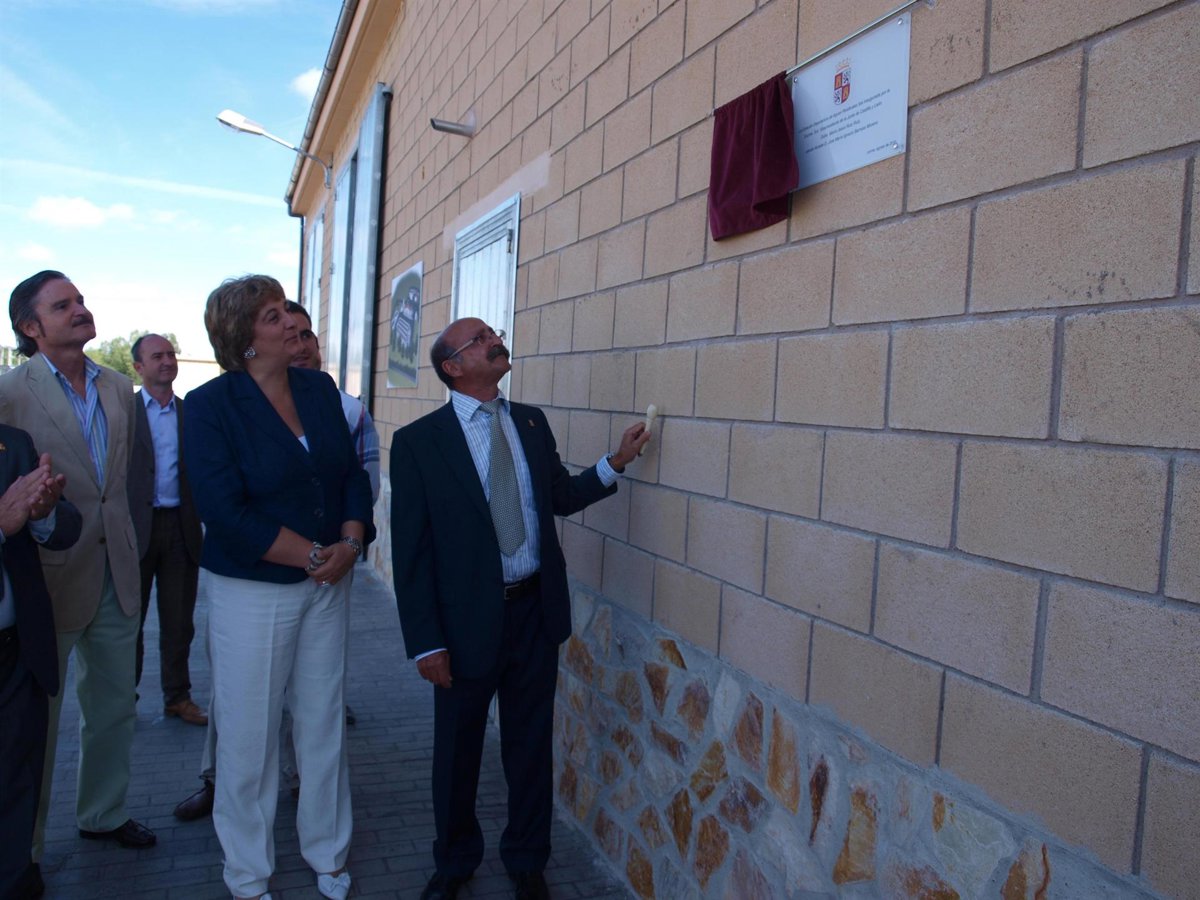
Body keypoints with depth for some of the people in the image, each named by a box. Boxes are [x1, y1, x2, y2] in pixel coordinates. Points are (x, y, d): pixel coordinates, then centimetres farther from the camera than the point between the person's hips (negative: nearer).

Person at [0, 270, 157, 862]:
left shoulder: (119, 388, 7)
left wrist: (128, 551, 11)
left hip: (115, 573, 6)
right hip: (52, 576, -5)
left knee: (114, 708, 18)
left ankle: (102, 814, 38)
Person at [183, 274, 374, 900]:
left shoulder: (320, 389, 4)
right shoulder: (210, 406, -11)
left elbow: (352, 473, 7)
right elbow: (226, 512, -18)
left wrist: (350, 543, -10)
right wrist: (314, 555, -17)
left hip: (327, 584, 4)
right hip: (251, 592, -4)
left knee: (324, 723, 13)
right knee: (249, 735, 8)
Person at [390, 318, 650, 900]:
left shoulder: (532, 422, 3)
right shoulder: (417, 442, -10)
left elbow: (561, 497, 15)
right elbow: (410, 550, -10)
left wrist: (616, 462, 0)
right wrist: (426, 642, -12)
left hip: (536, 611, 3)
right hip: (467, 618, -3)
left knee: (531, 743, 17)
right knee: (457, 748, 16)